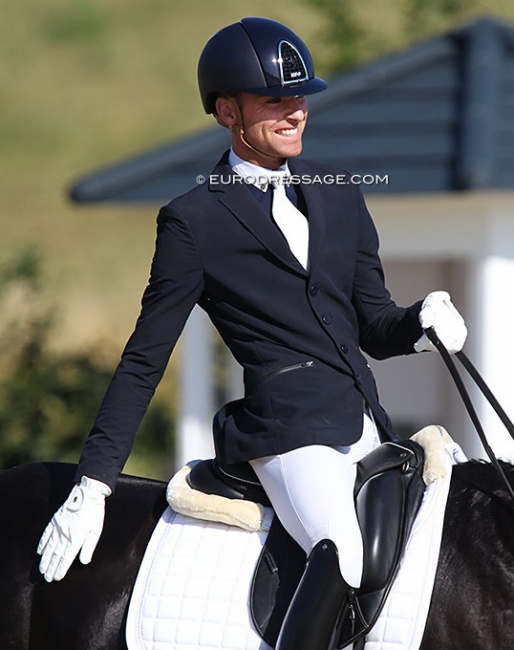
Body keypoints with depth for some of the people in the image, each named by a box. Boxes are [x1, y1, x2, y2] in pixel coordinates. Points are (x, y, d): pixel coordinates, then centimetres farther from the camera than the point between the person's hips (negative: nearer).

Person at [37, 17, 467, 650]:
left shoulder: (341, 196, 17)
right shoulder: (194, 221, 1)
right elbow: (143, 361, 3)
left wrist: (423, 320, -5)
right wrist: (91, 486, 0)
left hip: (368, 425, 7)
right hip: (286, 424, -7)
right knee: (343, 552, -33)